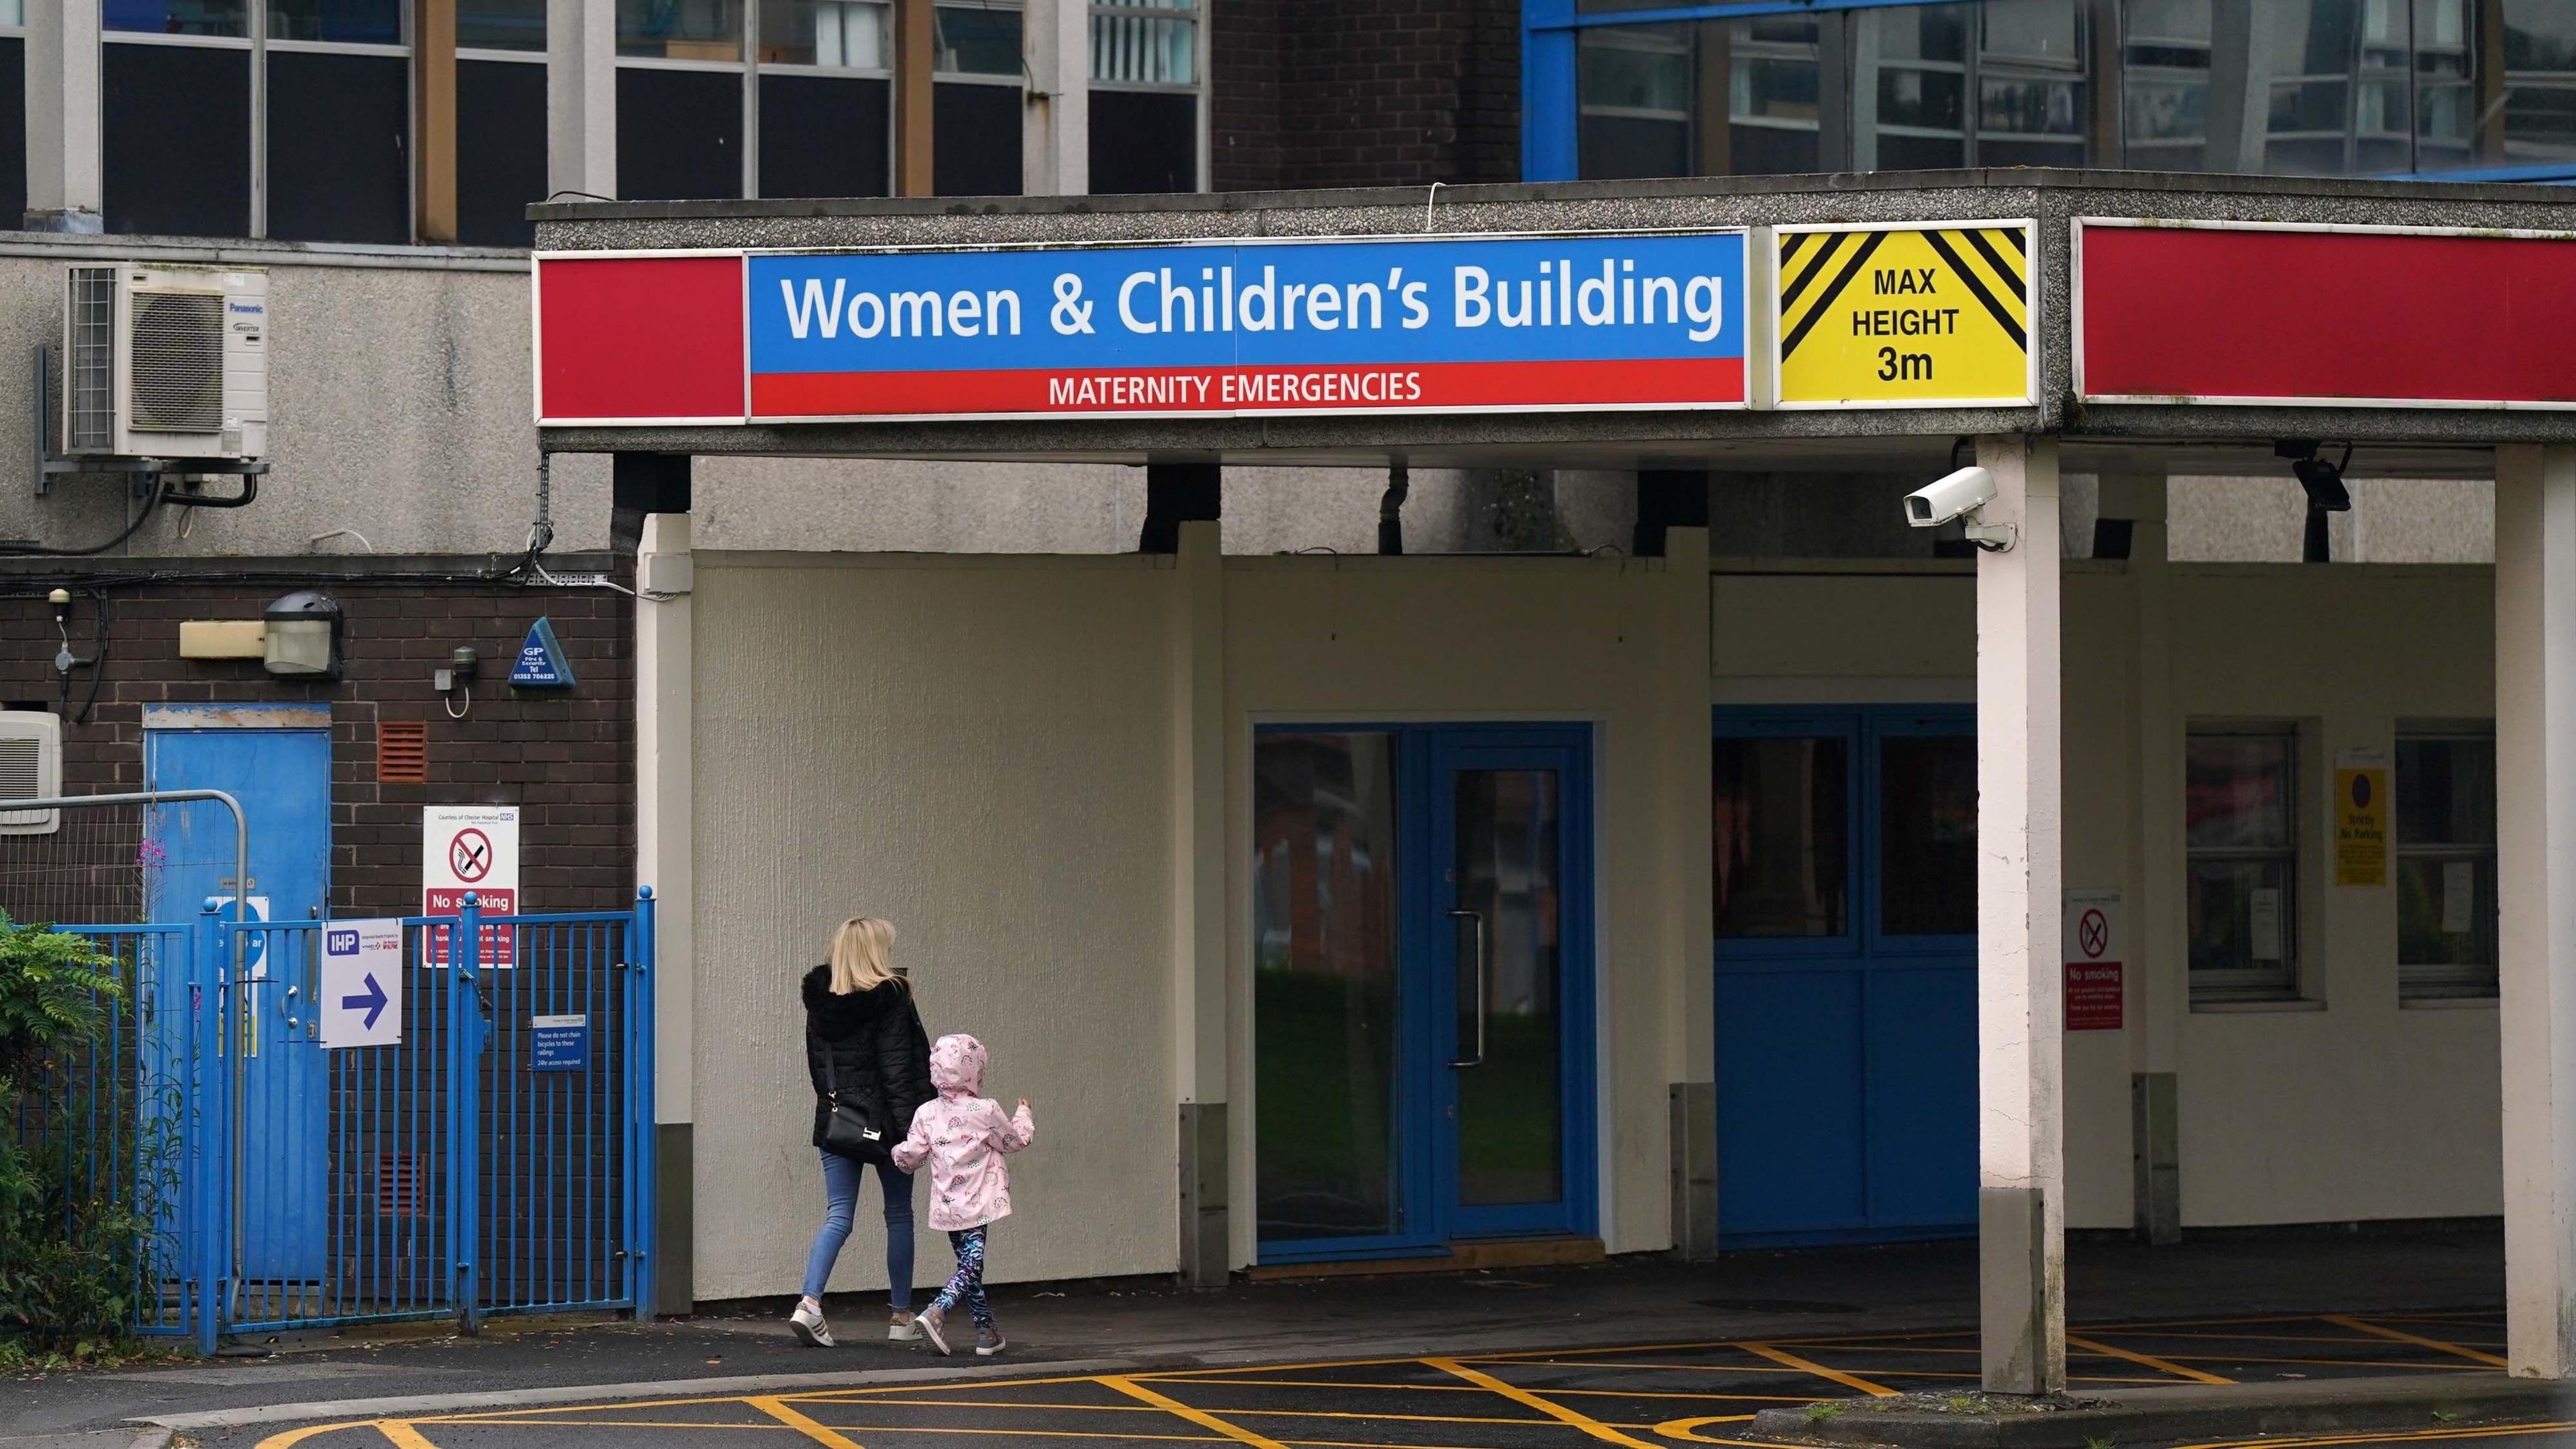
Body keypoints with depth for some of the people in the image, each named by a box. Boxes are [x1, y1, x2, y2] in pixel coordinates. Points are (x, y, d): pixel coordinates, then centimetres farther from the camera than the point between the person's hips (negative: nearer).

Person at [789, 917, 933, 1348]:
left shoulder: (820, 1001, 5)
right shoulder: (890, 999, -12)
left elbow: (816, 1062, 11)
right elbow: (898, 1066, -14)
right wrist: (909, 1121, -13)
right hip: (883, 1121, -4)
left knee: (838, 1215, 3)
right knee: (899, 1214, 11)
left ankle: (810, 1303, -18)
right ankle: (901, 1317, 17)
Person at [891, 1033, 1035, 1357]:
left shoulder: (926, 1114, 2)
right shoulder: (985, 1111, -10)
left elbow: (909, 1156, 3)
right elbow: (1016, 1140, 3)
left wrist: (900, 1152, 27)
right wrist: (1023, 1115, 23)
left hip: (946, 1206, 5)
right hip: (976, 1203, -5)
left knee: (969, 1265, 14)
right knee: (971, 1265, -7)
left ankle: (987, 1331, 18)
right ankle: (937, 1312, -28)